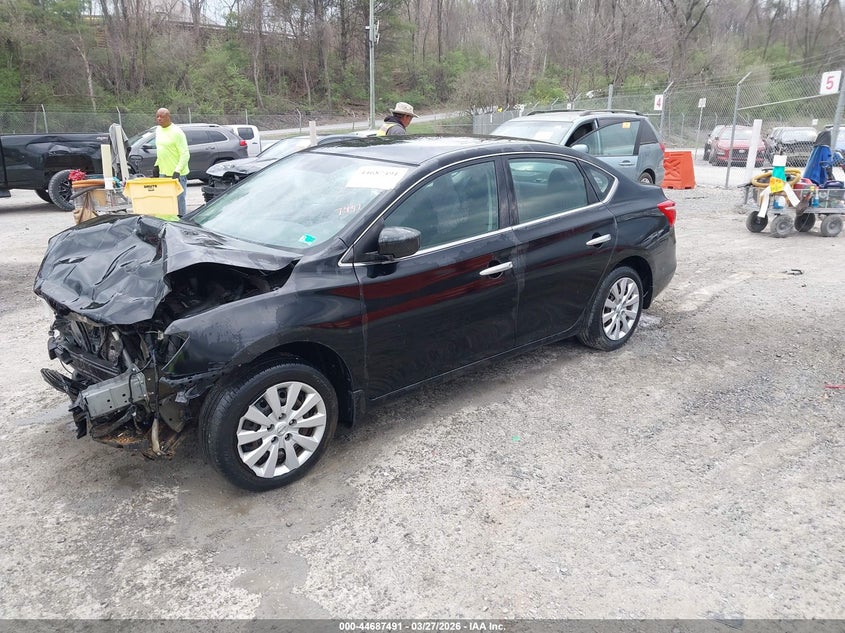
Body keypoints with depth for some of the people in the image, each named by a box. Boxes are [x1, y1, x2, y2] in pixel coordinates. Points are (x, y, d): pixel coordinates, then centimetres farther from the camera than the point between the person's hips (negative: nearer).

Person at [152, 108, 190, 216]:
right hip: (163, 173, 8)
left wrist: (177, 171, -25)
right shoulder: (158, 130, 12)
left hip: (178, 174, -8)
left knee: (179, 200, -2)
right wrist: (156, 165, 16)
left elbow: (185, 154, -17)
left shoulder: (177, 132, -13)